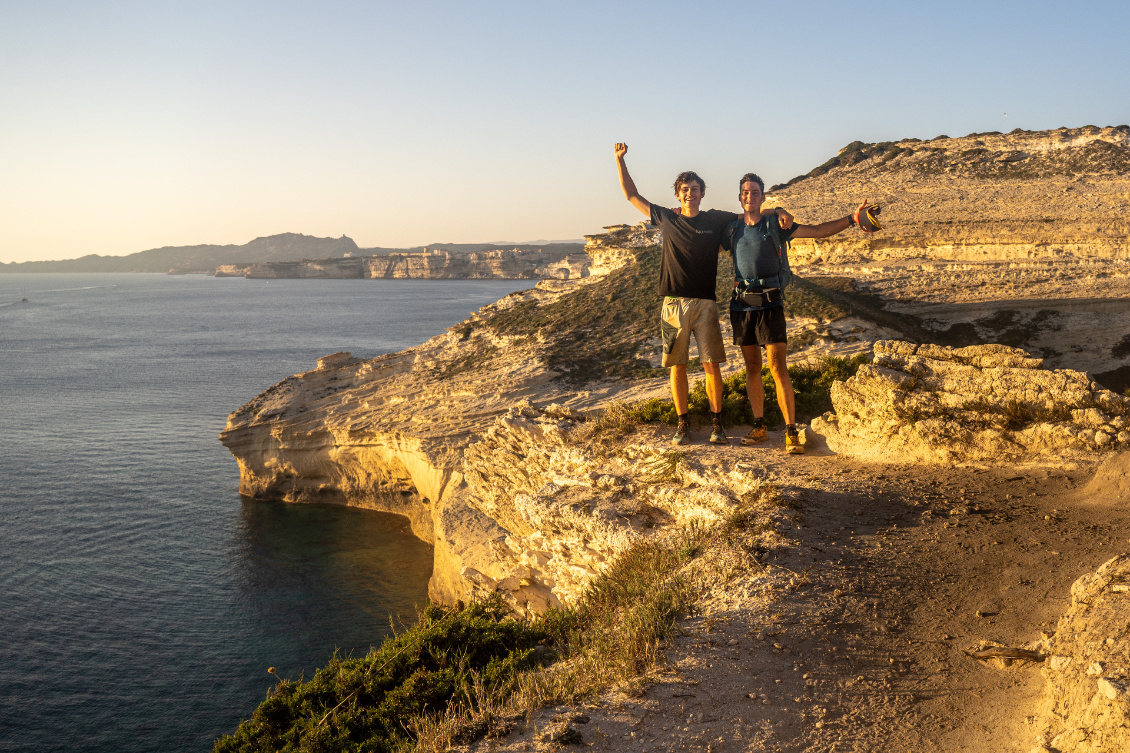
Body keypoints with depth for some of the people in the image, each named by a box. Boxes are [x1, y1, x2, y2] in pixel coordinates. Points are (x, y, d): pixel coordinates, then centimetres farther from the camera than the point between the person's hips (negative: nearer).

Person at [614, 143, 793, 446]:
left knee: (711, 365, -3)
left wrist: (778, 211, -4)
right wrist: (620, 159, 13)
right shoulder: (667, 218, 10)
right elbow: (632, 195, 17)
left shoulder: (716, 220, 7)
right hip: (673, 303, 1)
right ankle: (682, 423, 12)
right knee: (677, 365, 3)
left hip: (705, 303, -1)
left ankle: (716, 423, 7)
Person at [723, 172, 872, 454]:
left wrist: (851, 219, -11)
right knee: (752, 368, 9)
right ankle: (759, 427, 20)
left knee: (777, 367, -10)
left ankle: (791, 432, -8)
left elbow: (818, 230, 0)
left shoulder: (775, 225, 2)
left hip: (770, 304, -3)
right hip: (741, 304, 4)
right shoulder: (732, 230, 11)